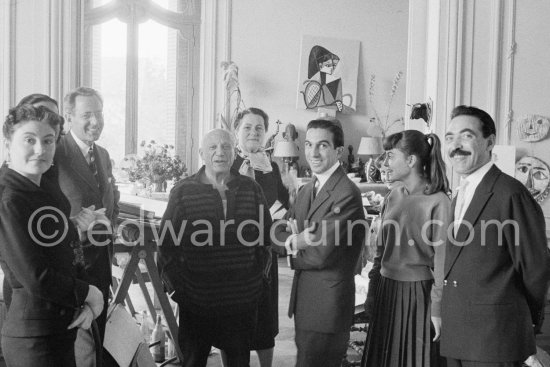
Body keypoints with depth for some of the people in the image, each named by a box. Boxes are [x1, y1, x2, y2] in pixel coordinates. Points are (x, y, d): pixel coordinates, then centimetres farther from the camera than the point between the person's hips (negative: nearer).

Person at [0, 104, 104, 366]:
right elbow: (37, 280, -24)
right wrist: (88, 293, -9)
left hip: (62, 332, 9)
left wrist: (87, 304, -2)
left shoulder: (49, 188, 8)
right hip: (34, 341, -9)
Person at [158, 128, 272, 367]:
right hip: (196, 301, -1)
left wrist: (260, 274, 4)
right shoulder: (183, 192, -2)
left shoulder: (251, 189, 4)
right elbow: (167, 243, 0)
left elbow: (267, 236, 11)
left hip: (243, 301, 2)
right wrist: (176, 285, -3)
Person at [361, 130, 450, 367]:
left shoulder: (437, 202, -13)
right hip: (386, 293, 6)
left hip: (417, 295, -6)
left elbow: (442, 259, -12)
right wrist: (372, 294, 11)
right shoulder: (393, 196, 6)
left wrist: (437, 309, -11)